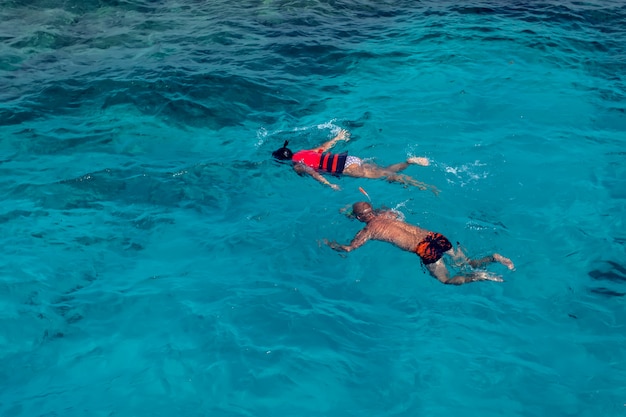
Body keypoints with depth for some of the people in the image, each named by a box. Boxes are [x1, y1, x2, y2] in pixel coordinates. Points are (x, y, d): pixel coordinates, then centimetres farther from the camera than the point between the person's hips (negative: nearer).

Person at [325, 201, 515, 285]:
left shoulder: (368, 231, 2)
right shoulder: (385, 214, 20)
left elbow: (348, 248, 5)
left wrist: (330, 244, 24)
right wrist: (375, 210, 49)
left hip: (425, 249, -7)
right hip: (433, 235, 7)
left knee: (447, 280, 5)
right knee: (467, 264, 18)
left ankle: (480, 276, -14)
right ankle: (494, 257, -3)